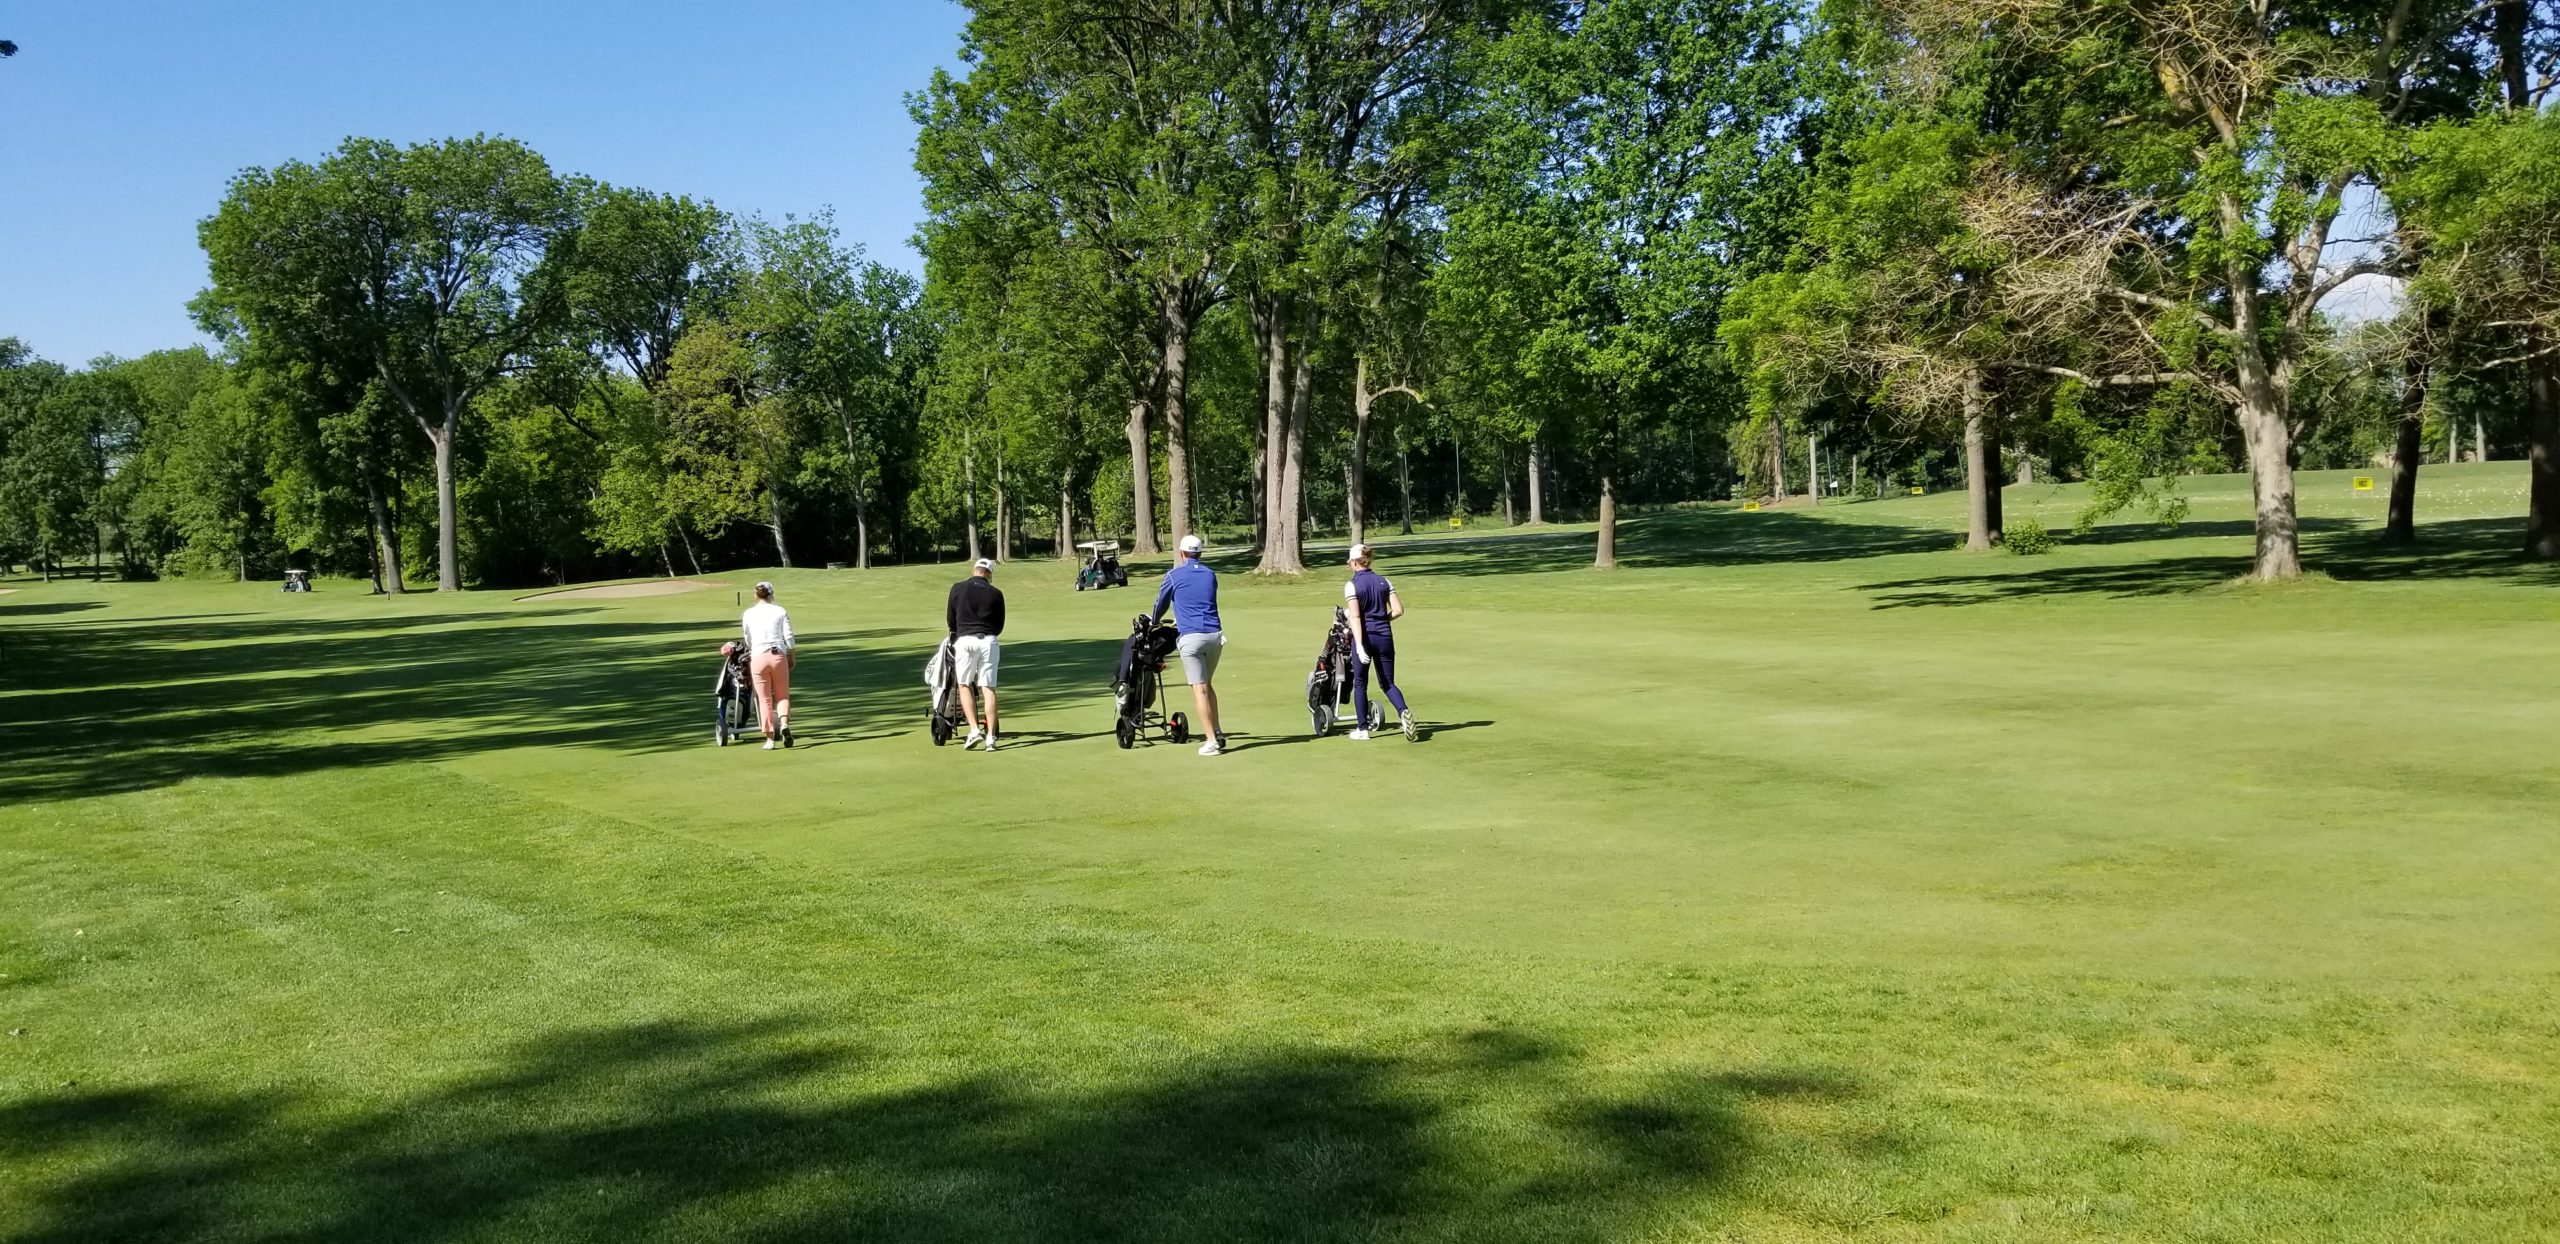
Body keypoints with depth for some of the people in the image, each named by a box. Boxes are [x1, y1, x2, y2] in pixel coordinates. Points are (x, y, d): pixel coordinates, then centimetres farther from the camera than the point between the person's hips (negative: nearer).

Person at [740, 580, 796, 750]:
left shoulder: (748, 614, 6)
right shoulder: (780, 611, 4)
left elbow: (748, 640, 12)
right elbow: (788, 637, 0)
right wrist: (792, 657, 11)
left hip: (758, 658, 0)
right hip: (778, 656, 0)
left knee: (765, 699, 7)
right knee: (782, 695, 13)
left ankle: (769, 739, 5)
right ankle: (784, 724, -15)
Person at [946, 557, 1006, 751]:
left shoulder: (958, 588, 3)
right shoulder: (996, 594, 6)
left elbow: (950, 620, 9)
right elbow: (1000, 626, 11)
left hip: (965, 640, -1)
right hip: (989, 641, 1)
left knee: (964, 685, 12)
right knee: (989, 688, 3)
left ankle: (974, 730, -2)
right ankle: (991, 736, 1)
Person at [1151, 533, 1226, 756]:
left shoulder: (1174, 575, 3)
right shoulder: (1210, 575, 16)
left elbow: (1161, 603, 18)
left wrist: (1154, 622, 40)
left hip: (1190, 637, -4)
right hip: (1214, 635, 4)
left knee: (1199, 689, -5)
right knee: (1207, 685, 20)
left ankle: (1211, 741, -10)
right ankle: (1216, 732, 17)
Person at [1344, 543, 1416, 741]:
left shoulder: (1352, 585, -9)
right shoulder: (1384, 581, 5)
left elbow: (1355, 617, -16)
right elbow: (1398, 610, 1)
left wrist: (1359, 646, -21)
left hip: (1364, 636, -4)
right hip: (1384, 636, 4)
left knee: (1360, 683, 12)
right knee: (1388, 683, 11)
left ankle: (1362, 728, 14)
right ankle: (1403, 711, -17)